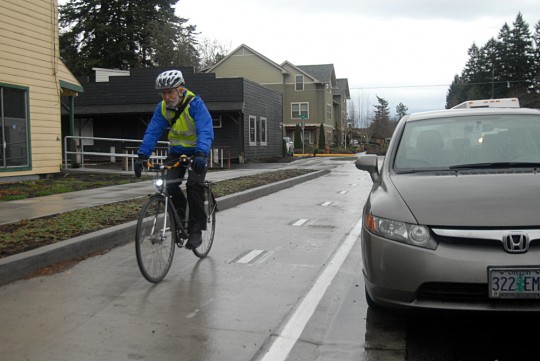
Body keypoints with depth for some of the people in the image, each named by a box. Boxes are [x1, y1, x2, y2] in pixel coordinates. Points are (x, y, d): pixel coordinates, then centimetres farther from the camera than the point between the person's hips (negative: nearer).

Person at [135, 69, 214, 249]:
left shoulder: (195, 104, -23)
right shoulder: (162, 107, -8)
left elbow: (205, 131, -35)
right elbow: (152, 132, -13)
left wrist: (201, 154, -51)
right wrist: (142, 156, -26)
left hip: (197, 152, -4)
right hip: (176, 151, 4)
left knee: (194, 185, -23)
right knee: (168, 184, -17)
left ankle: (196, 230, -12)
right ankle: (180, 211, 13)